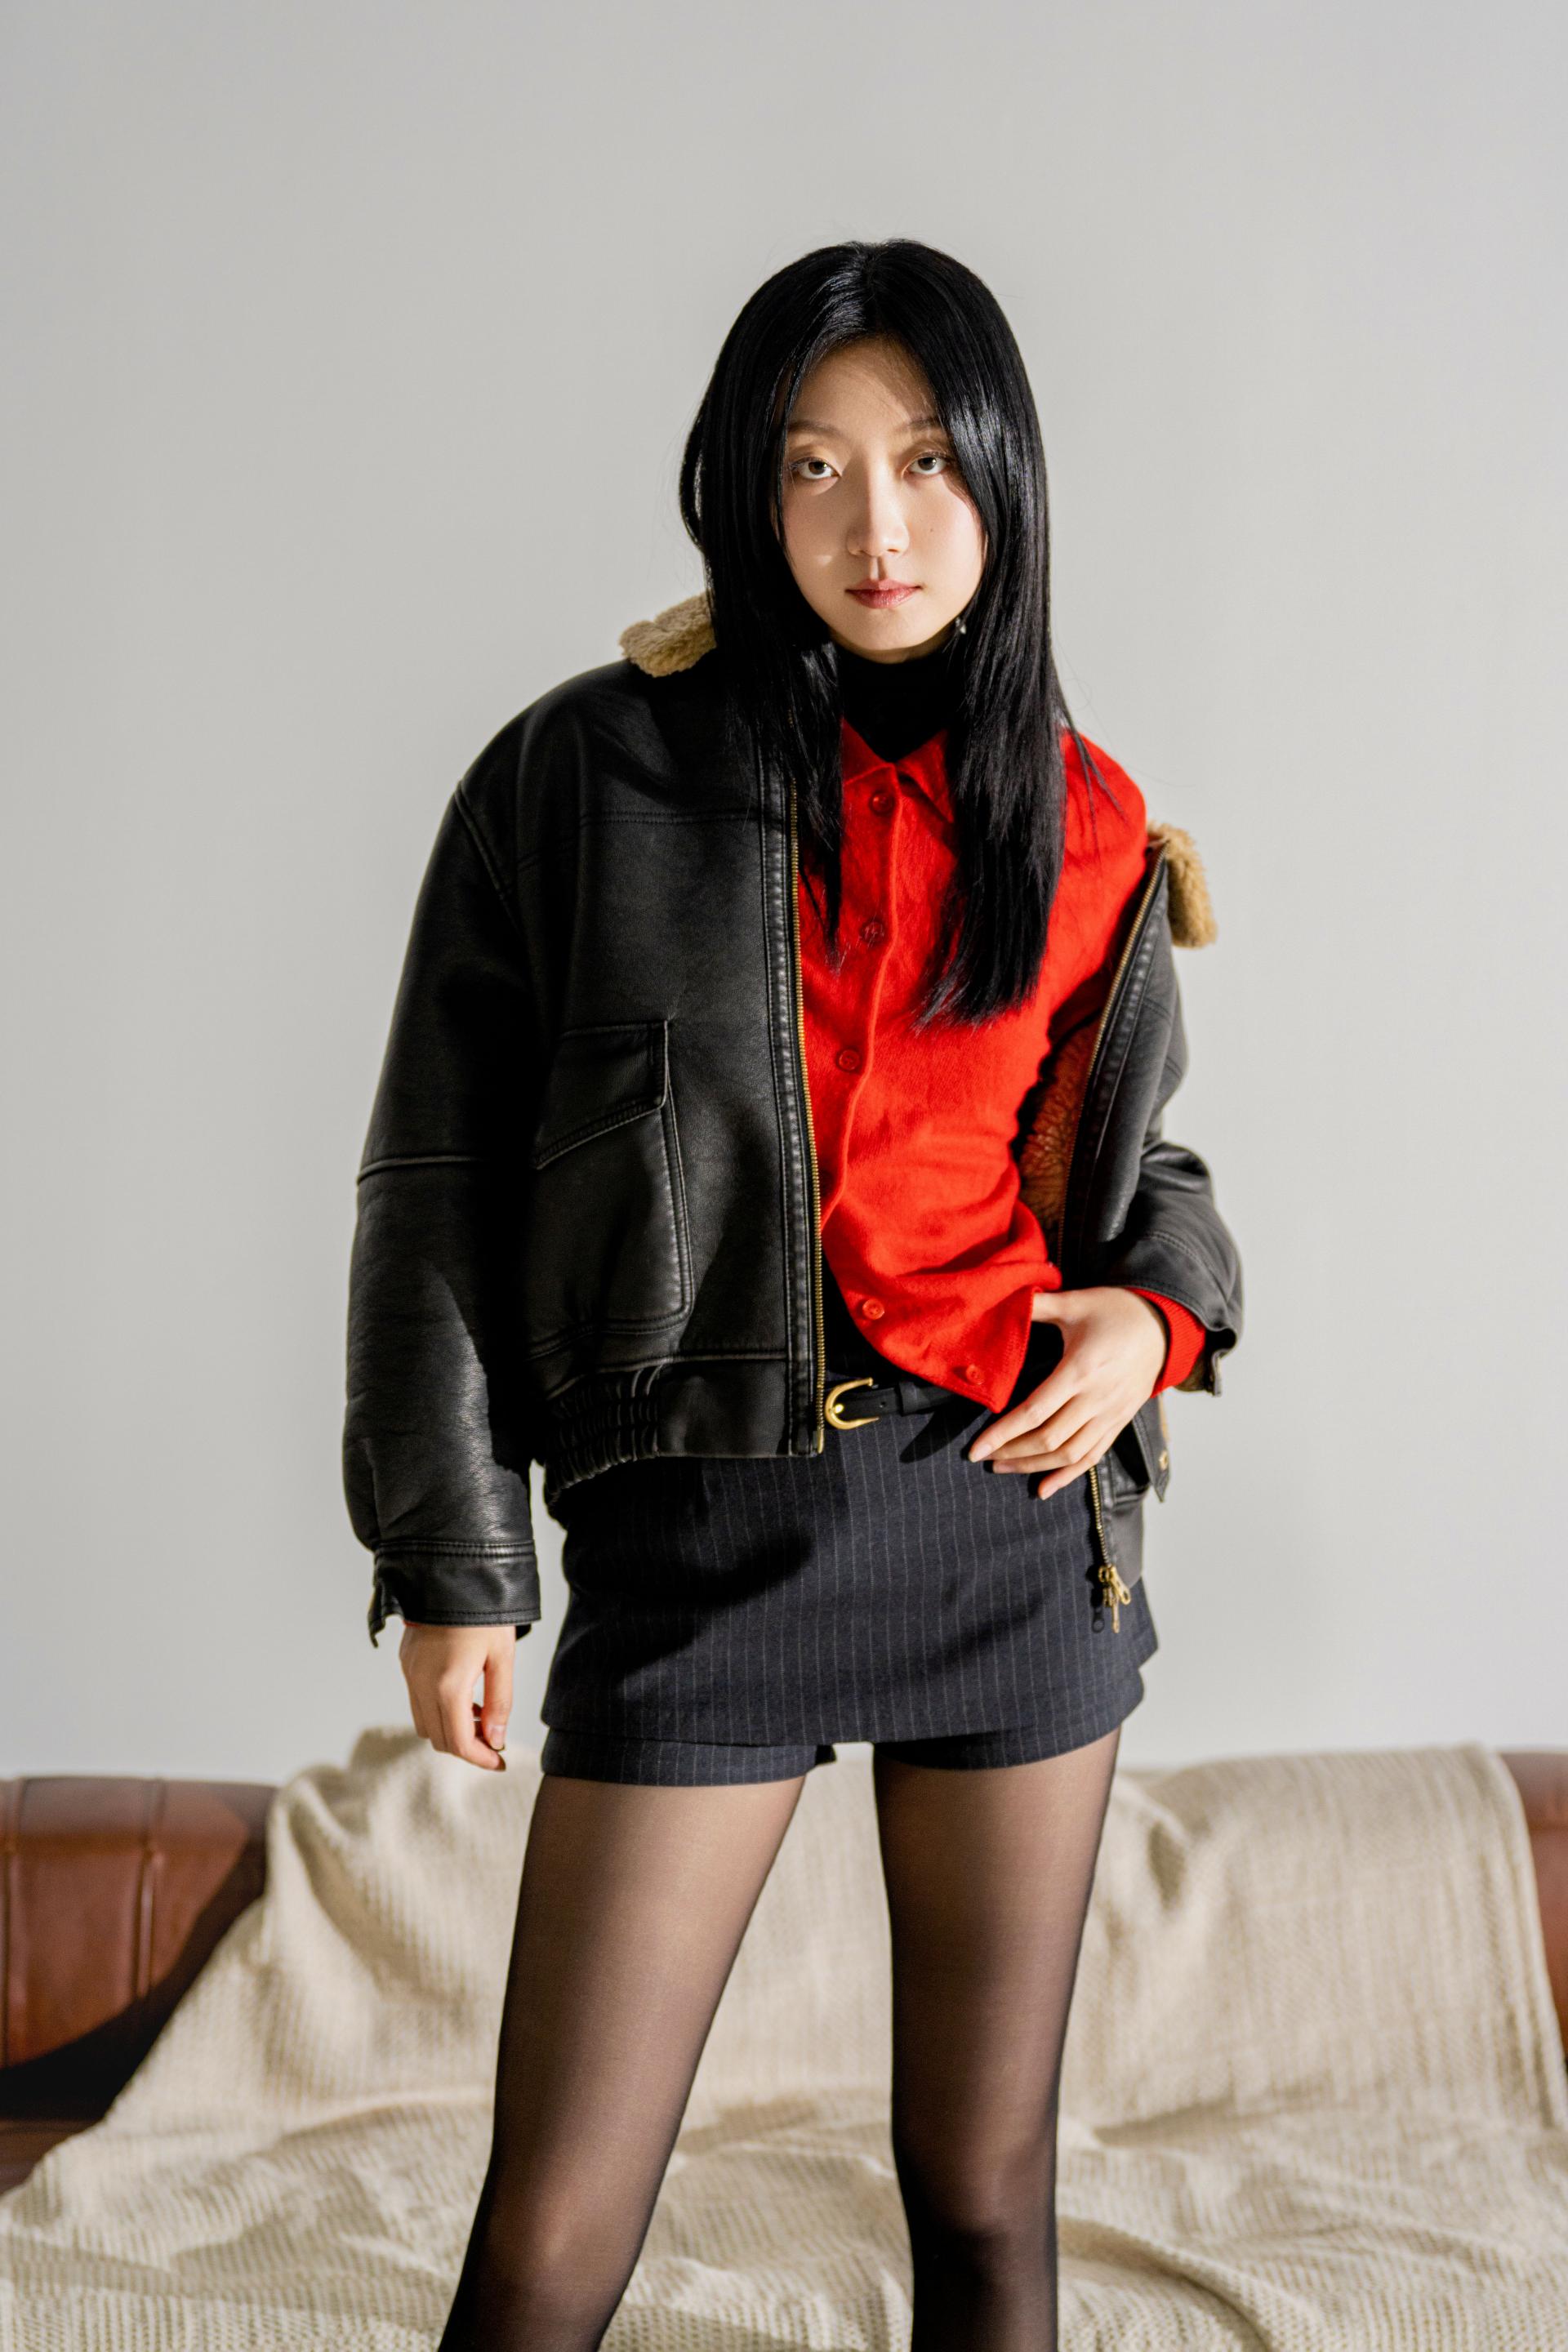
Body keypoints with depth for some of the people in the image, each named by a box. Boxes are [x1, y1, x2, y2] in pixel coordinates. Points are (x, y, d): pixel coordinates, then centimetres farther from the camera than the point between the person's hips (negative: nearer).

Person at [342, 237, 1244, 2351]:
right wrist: (451, 1560, -3)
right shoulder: (588, 775, -3)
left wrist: (1158, 1308, -3)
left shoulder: (1084, 829, 6)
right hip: (701, 1533, -2)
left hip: (1016, 1519, 3)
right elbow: (440, 1182, 0)